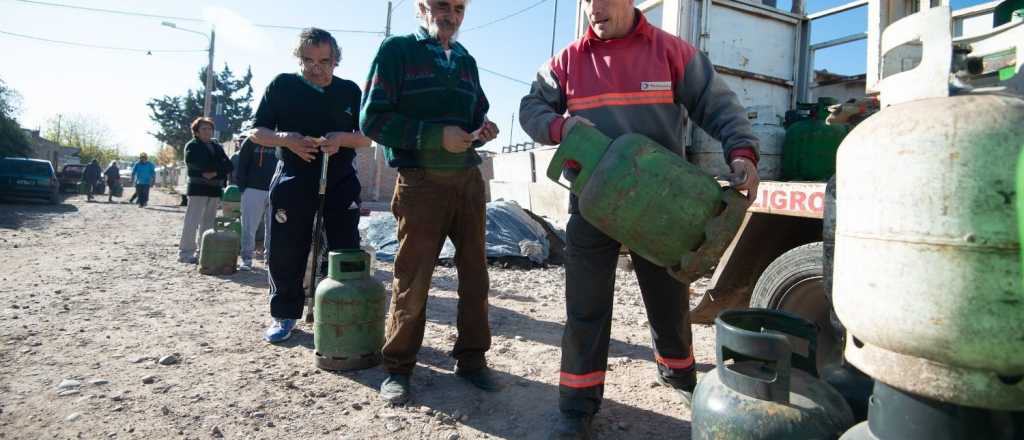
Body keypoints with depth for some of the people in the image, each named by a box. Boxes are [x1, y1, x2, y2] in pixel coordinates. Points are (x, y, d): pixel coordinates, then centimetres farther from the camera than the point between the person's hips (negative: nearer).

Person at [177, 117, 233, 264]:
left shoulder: (217, 146, 18)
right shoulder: (191, 146, 2)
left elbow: (228, 165, 6)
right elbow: (194, 164, -16)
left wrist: (215, 172, -11)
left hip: (215, 189, 6)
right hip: (198, 188, -6)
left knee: (209, 222, 9)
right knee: (192, 221, -8)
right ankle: (185, 252, -5)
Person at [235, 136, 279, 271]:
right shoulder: (250, 142, 4)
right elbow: (241, 167, 2)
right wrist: (242, 188, -5)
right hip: (253, 189, -2)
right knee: (249, 227, 0)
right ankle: (246, 259, 8)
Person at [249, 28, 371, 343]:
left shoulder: (350, 91, 7)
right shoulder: (282, 85, 4)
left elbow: (366, 139, 6)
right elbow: (257, 132, 4)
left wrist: (341, 138, -16)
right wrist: (286, 139, -17)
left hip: (341, 180, 1)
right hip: (293, 180, 0)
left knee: (346, 250, -1)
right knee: (285, 250, 3)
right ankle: (285, 314, 19)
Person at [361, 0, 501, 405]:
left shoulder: (466, 60, 17)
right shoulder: (397, 49, 0)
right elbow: (373, 119, -8)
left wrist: (482, 131, -2)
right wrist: (435, 136, -17)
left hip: (469, 180, 6)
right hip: (421, 182, -5)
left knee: (475, 272, 7)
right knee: (412, 279, -1)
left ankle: (471, 358, 21)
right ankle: (398, 367, 15)